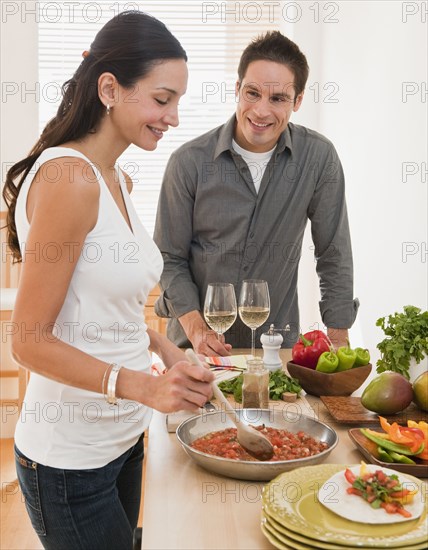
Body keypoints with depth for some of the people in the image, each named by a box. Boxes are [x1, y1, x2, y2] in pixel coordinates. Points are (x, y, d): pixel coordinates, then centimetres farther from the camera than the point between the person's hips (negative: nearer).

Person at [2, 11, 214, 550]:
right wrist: (144, 386, -30)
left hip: (122, 438, 9)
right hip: (71, 460, -8)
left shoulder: (117, 181, 6)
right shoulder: (68, 177, -22)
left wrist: (165, 348, 1)